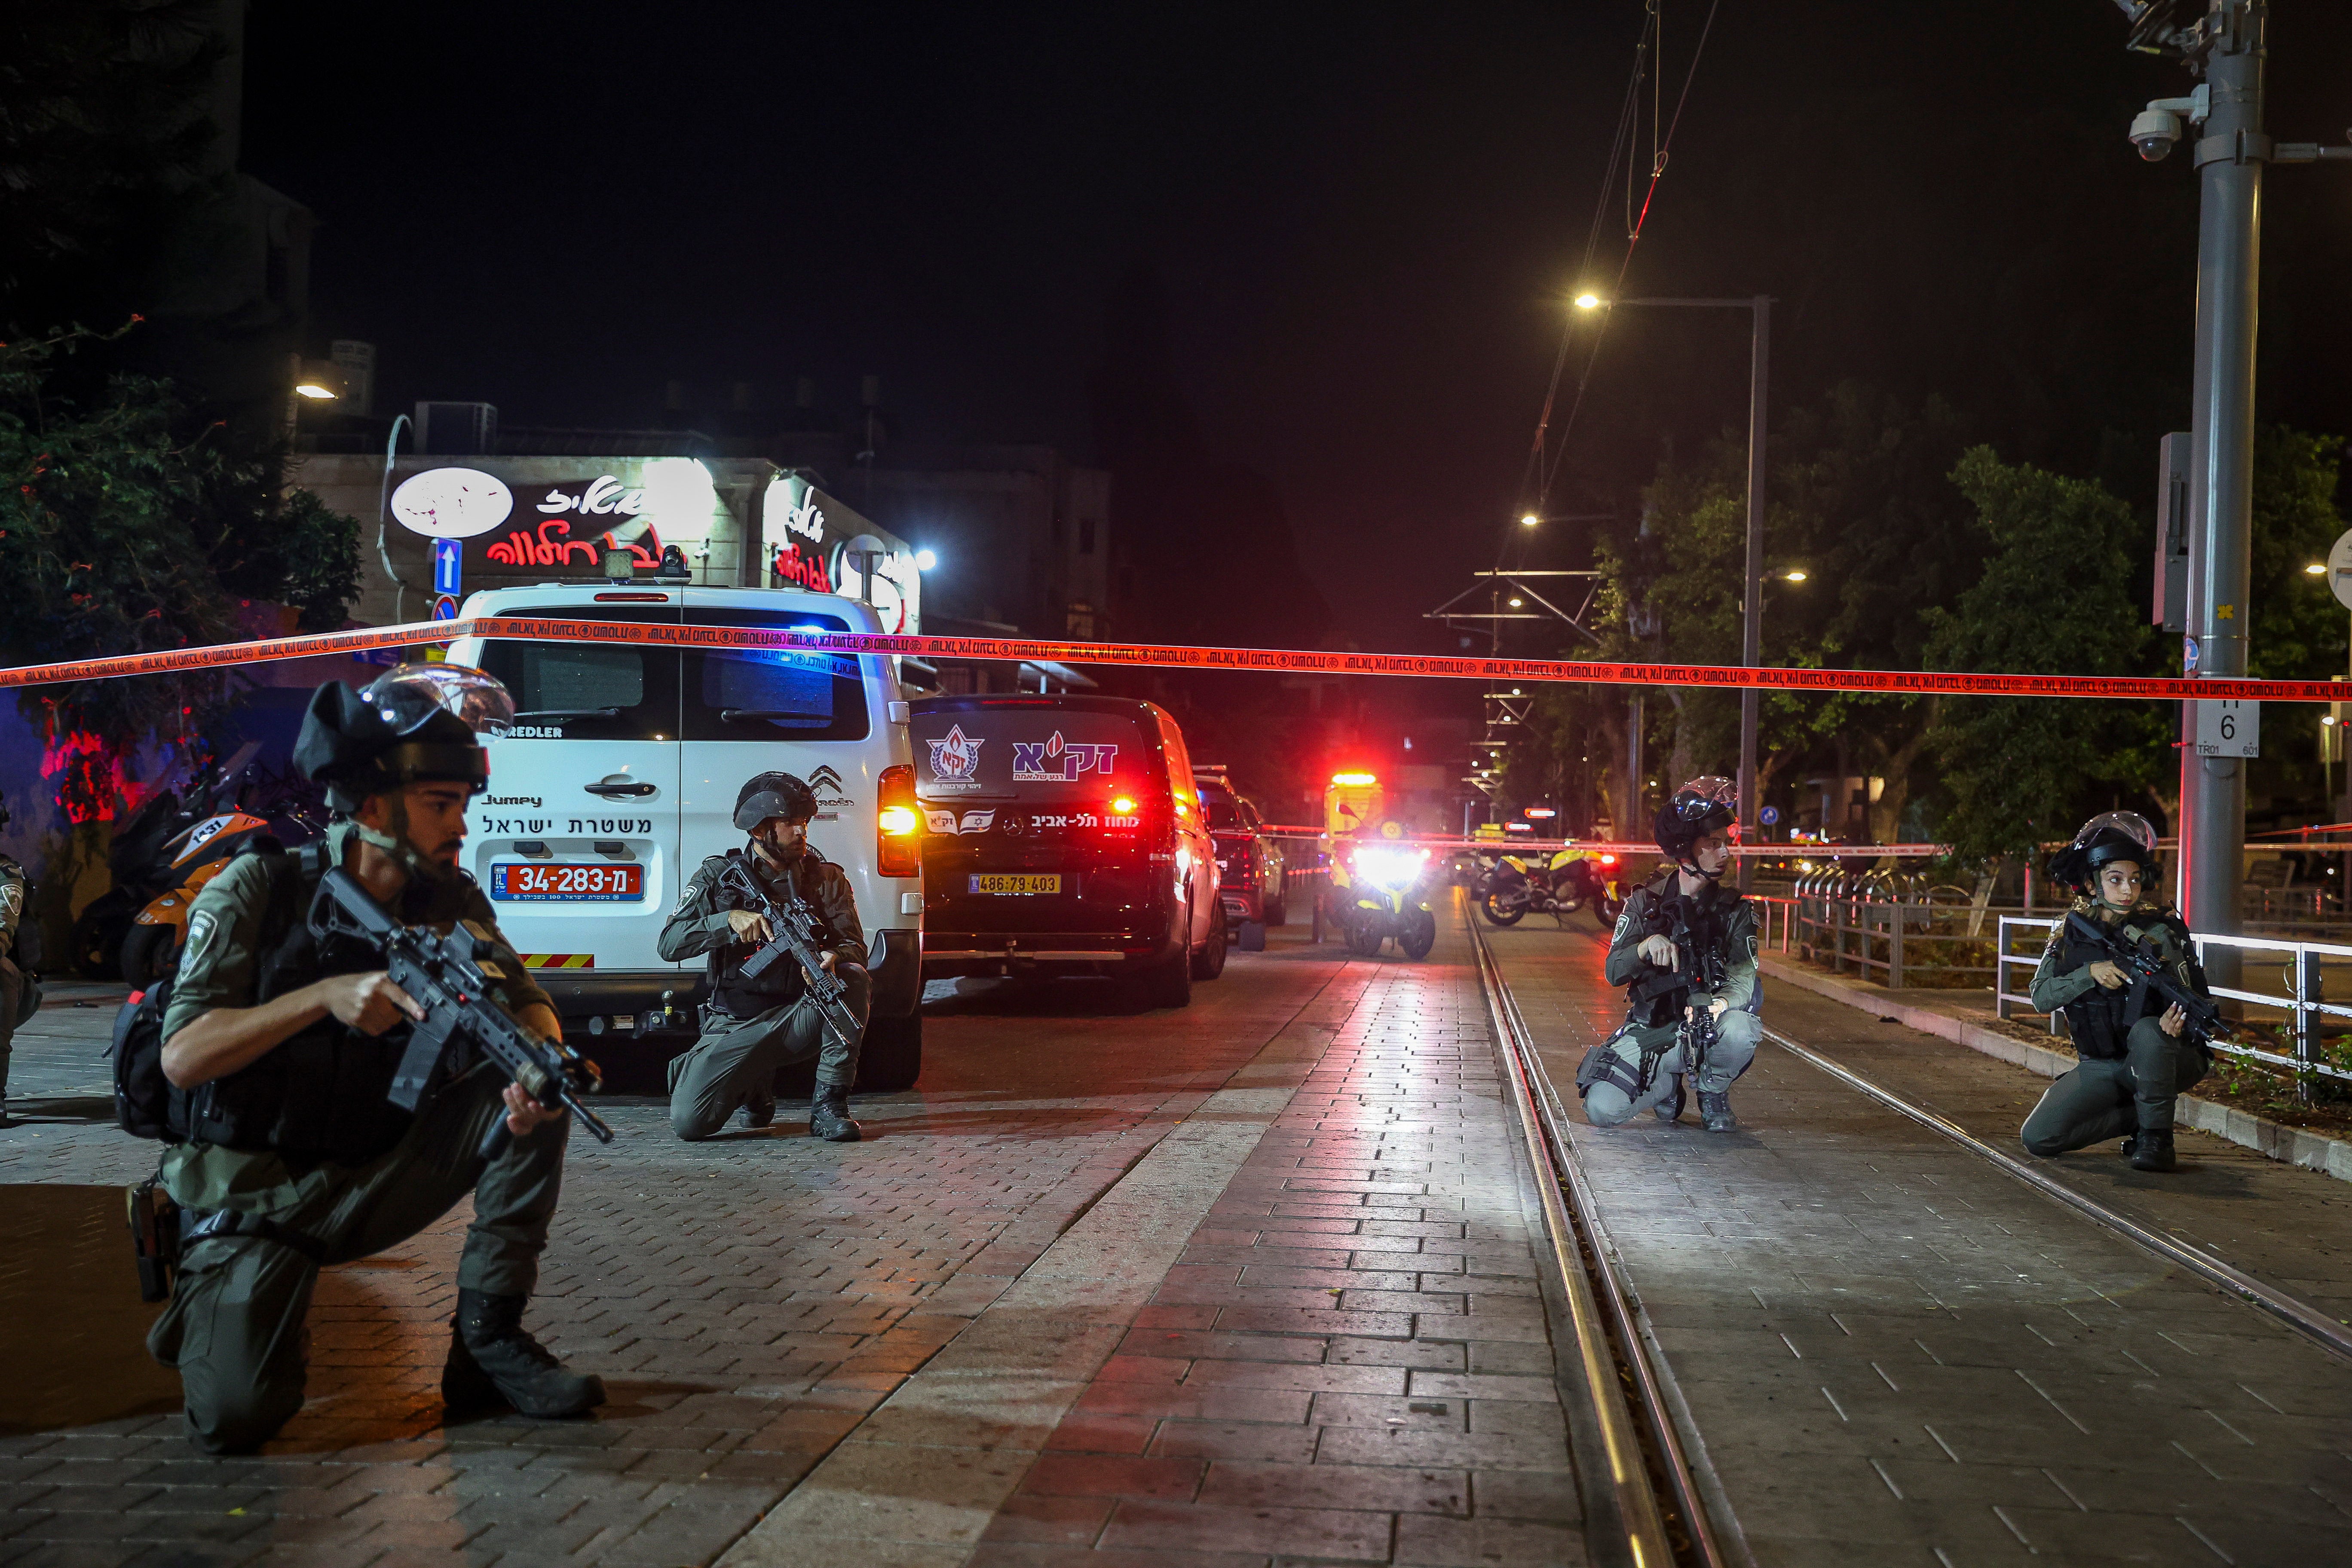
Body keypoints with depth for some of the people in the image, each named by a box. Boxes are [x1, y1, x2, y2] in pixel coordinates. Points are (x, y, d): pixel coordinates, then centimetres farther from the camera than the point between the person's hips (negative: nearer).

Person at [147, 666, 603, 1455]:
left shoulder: (449, 902, 0)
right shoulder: (260, 888, -12)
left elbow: (529, 1005, -3)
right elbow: (182, 1056, -17)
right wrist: (325, 996, -30)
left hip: (372, 1183, 4)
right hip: (255, 1203, -4)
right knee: (235, 1417, -23)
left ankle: (489, 1339, -8)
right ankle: (208, 1306, 14)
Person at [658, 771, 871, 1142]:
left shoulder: (826, 878, 4)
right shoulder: (718, 876, 2)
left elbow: (855, 947, -4)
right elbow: (669, 943, -6)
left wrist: (835, 958, -29)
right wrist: (729, 920, -23)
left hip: (798, 1021, 1)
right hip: (734, 1025, -1)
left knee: (854, 979, -30)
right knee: (688, 1122, -21)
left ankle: (829, 1106, -19)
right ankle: (755, 1084, 15)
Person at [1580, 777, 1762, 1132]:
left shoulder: (1735, 909, 1)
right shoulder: (1645, 901, 1)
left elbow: (1744, 976, -14)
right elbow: (1614, 973, -6)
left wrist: (1721, 1003, -38)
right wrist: (1647, 946, -28)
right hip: (1650, 1030, 1)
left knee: (1740, 1030, -37)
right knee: (1601, 1110, -21)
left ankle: (1712, 1090, -3)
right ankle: (1667, 1081, 12)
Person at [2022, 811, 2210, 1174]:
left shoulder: (2158, 931, -11)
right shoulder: (2072, 934, -1)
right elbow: (2042, 997, -10)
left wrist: (2177, 1019, -40)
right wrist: (2091, 973, -27)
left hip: (2162, 1061, -3)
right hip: (2101, 1068, 3)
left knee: (2146, 1031, -38)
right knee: (2038, 1138, -12)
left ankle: (2156, 1137, -18)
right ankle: (2136, 1117, 10)